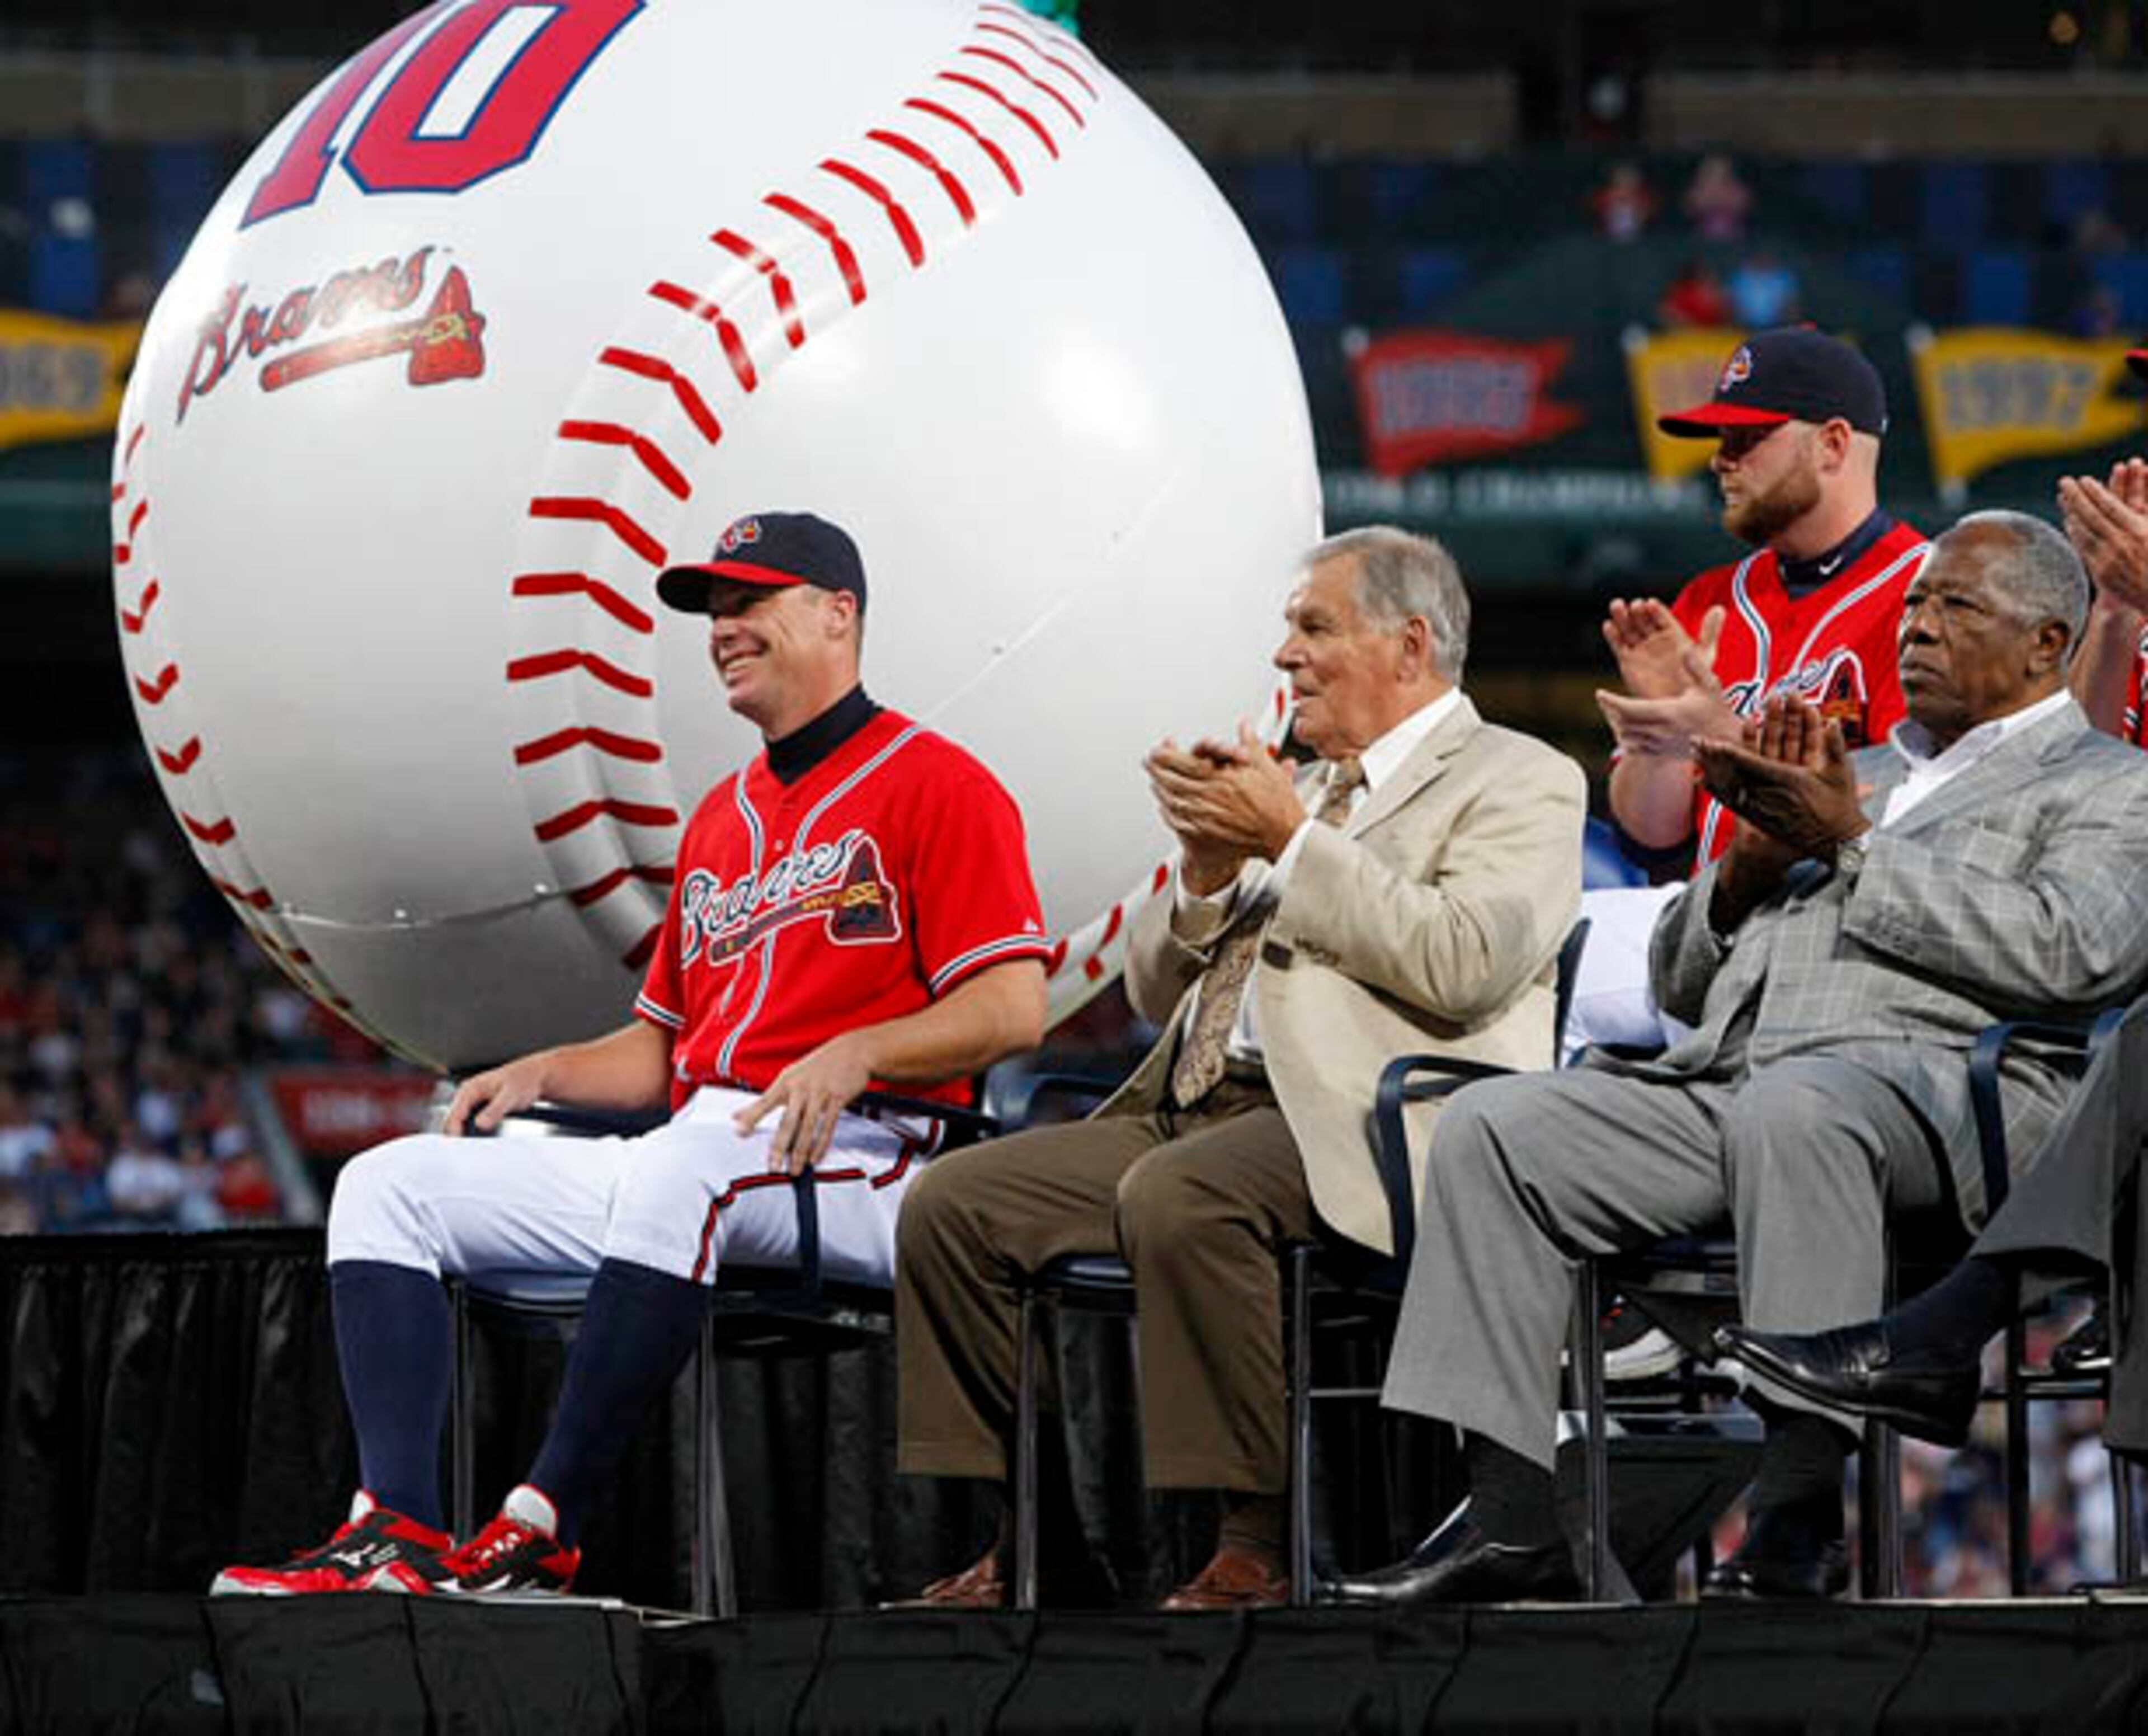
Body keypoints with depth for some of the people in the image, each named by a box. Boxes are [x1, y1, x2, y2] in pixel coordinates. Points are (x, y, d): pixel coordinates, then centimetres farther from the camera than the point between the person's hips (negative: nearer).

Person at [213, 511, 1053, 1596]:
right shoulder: (722, 817, 27)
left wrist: (854, 1054, -24)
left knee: (685, 1163, -42)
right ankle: (397, 1535, -26)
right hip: (696, 1155, 8)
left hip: (860, 1162, -8)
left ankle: (543, 1533, -41)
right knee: (390, 1184, -5)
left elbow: (1013, 1009, -10)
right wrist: (546, 1072, 8)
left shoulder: (933, 784, 1)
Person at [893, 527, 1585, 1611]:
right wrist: (1209, 870, 5)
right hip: (1195, 1109, 8)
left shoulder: (1518, 782, 4)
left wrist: (1293, 842, -9)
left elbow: (1464, 963, -16)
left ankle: (1265, 1542, -29)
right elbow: (1155, 990, 26)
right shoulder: (1302, 789, 27)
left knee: (1175, 1197, -37)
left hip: (1364, 1129, -8)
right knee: (952, 1203, -8)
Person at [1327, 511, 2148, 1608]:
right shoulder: (1860, 772, 33)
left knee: (1792, 1110, -41)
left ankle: (1800, 1516, -41)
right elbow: (1680, 979, 30)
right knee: (1490, 1127, -13)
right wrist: (1748, 863, 8)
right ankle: (1512, 1517, -19)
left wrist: (1852, 848, -5)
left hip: (1924, 1072, -7)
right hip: (1724, 1068, 7)